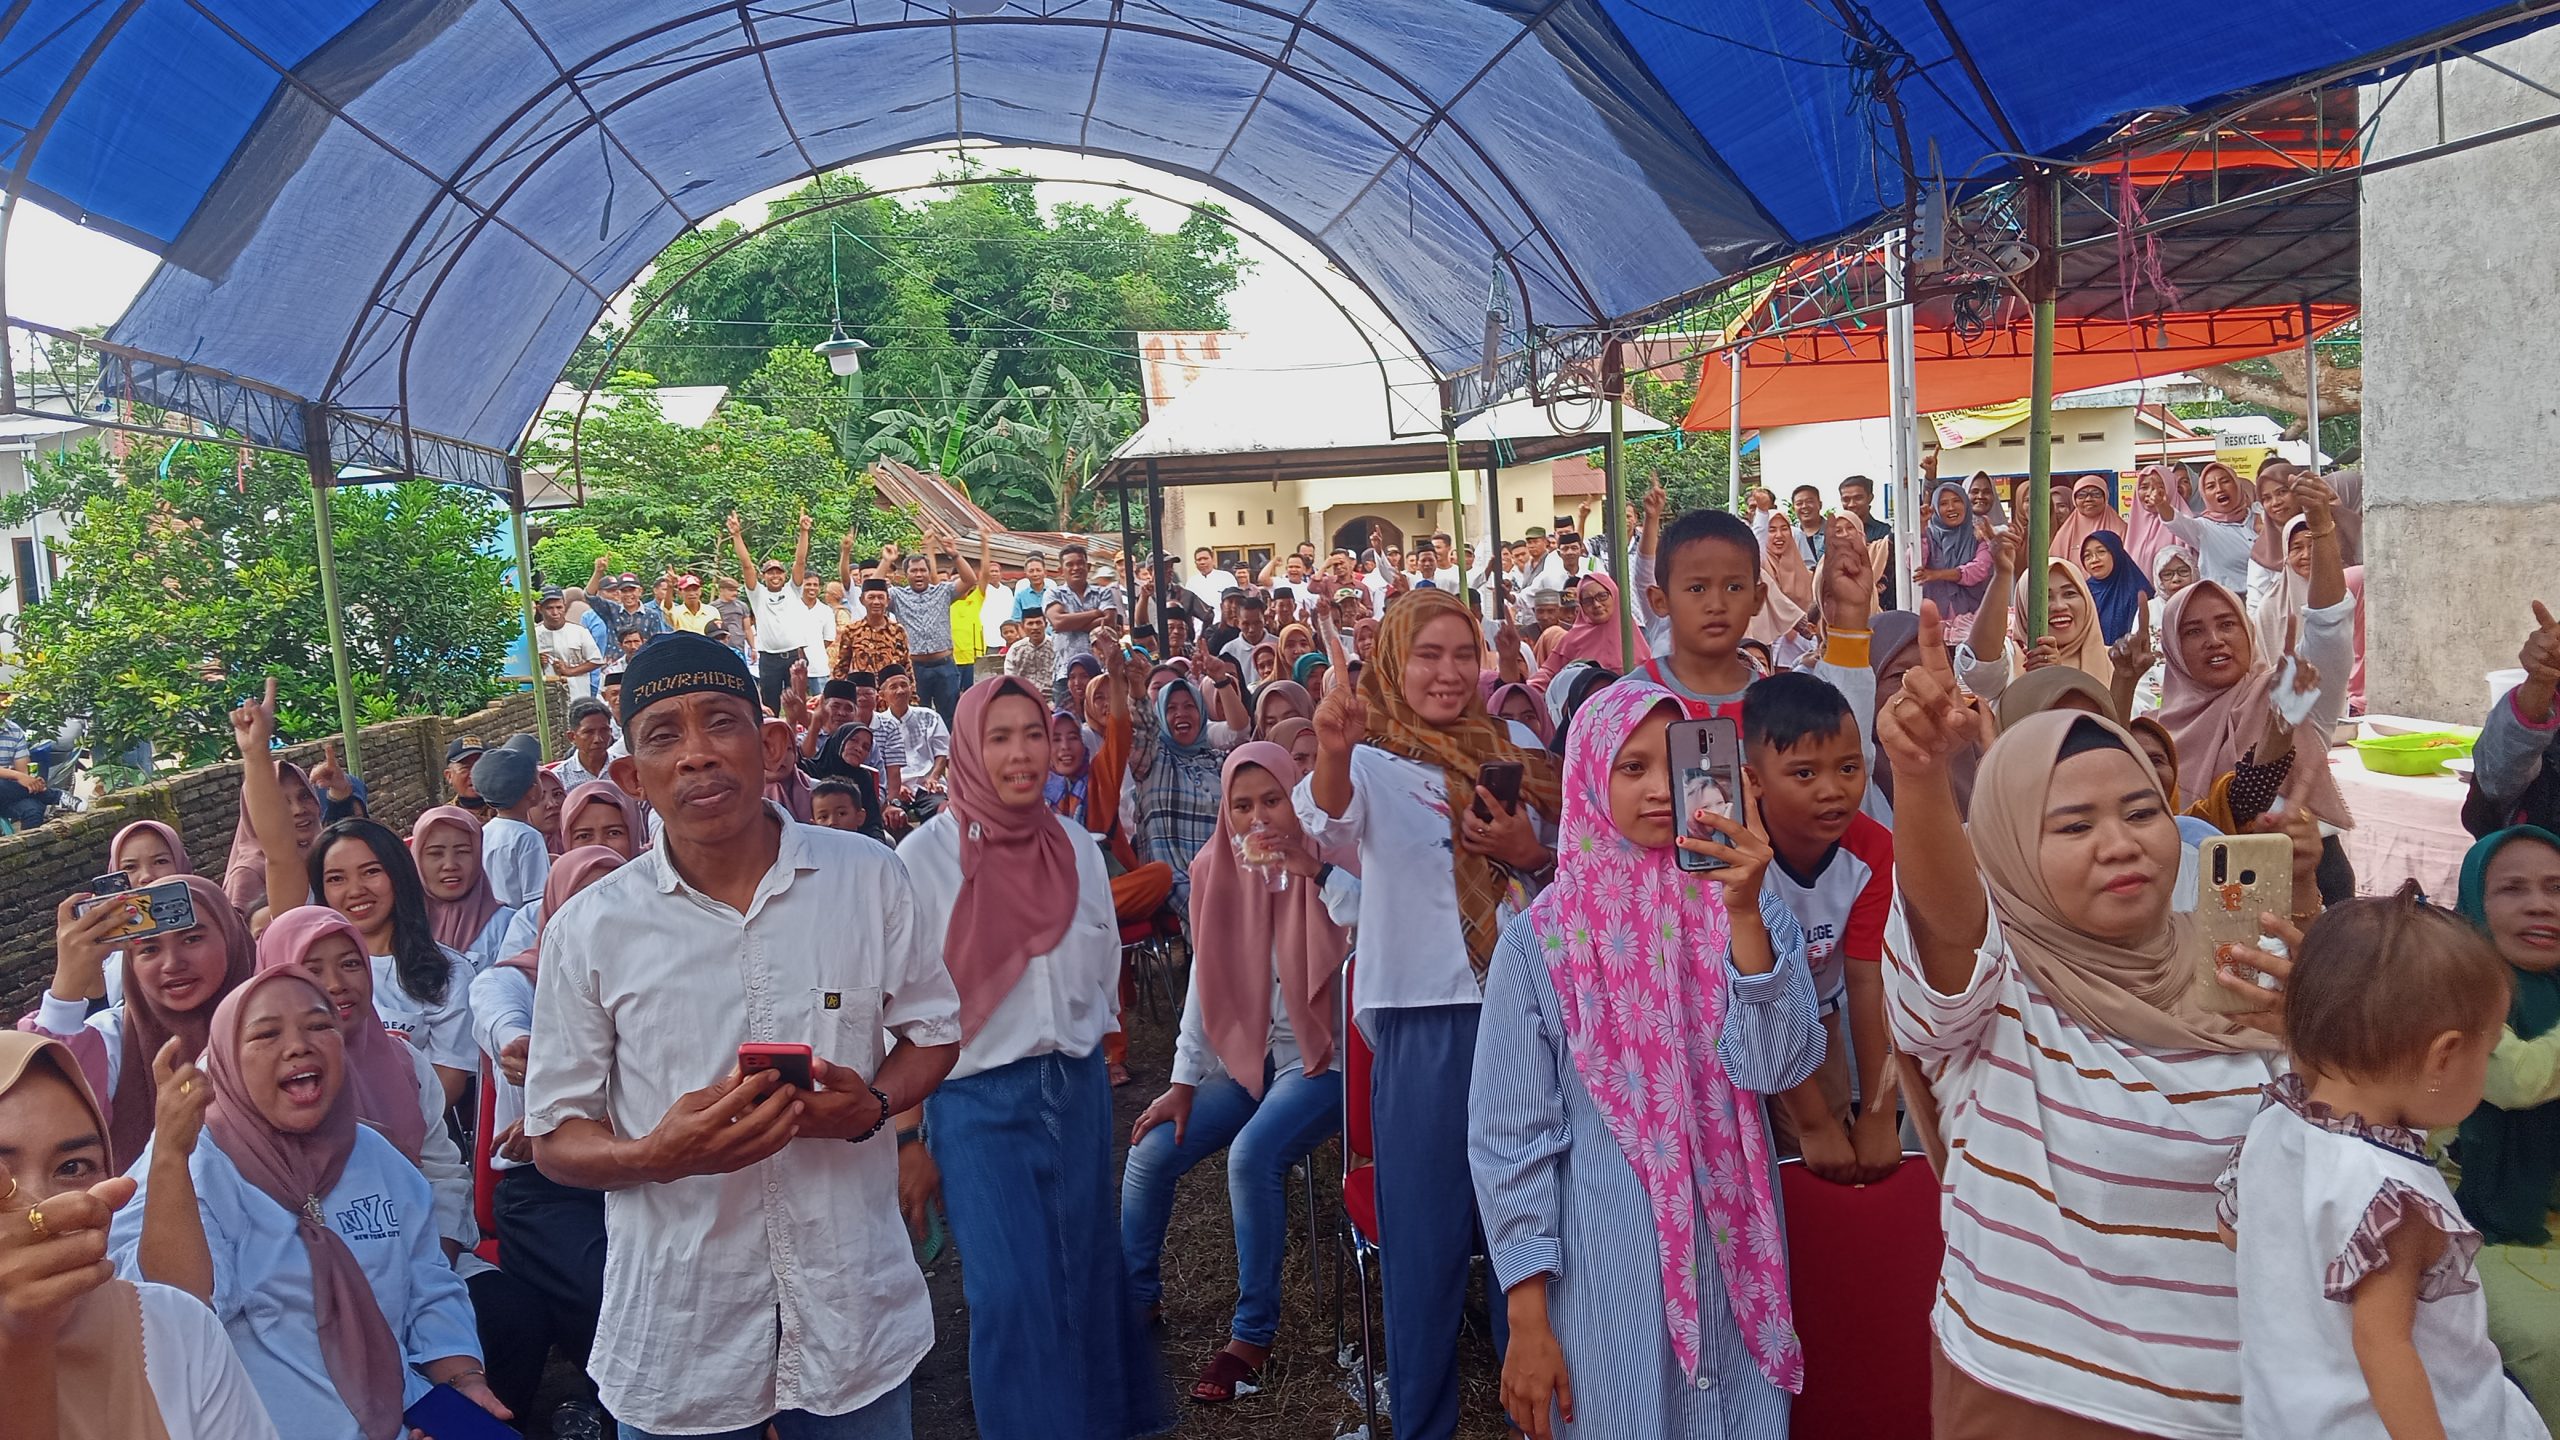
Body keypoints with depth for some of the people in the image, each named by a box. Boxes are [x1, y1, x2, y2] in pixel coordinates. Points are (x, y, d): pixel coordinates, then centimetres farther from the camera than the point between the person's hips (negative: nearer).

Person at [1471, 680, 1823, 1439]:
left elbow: (1774, 1068, -13)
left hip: (1732, 1254, 3)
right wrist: (1527, 1320, -8)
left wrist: (1744, 915, -24)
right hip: (1604, 1267, -2)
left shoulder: (1735, 906, 0)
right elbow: (1508, 1134, -6)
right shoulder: (1540, 939, -8)